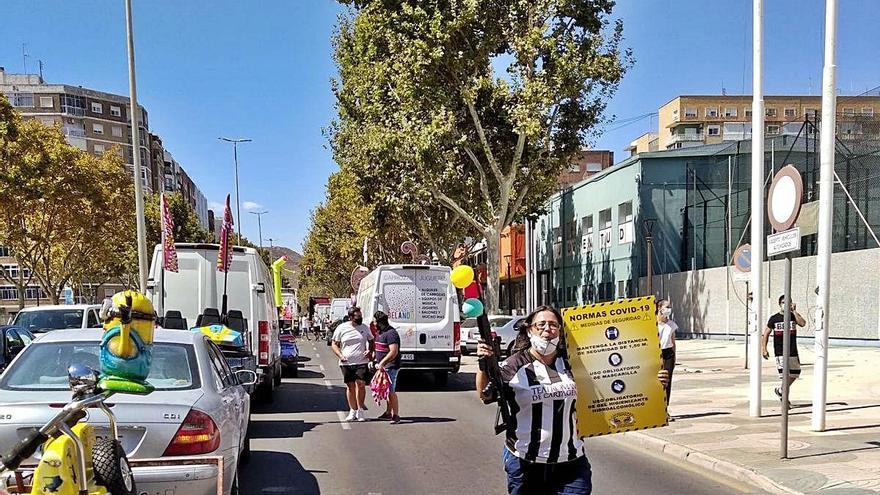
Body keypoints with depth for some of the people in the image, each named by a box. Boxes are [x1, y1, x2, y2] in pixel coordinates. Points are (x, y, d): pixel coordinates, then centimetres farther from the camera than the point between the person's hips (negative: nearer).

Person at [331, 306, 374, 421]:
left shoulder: (364, 328, 8)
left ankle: (361, 410, 1)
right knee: (350, 386, 4)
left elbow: (371, 341, 21)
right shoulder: (341, 328, 3)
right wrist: (340, 355, -9)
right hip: (346, 363, 0)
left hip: (361, 362, 0)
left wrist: (370, 351, 0)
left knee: (360, 384, -10)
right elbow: (334, 344, 7)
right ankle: (353, 411, 14)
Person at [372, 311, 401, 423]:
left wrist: (382, 363, -24)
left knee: (391, 391, -11)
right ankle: (388, 413, 24)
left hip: (390, 366, -10)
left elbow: (394, 352, -23)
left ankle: (396, 415, -9)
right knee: (386, 391, 15)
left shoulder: (391, 333, -16)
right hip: (382, 366, 10)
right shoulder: (380, 333, 16)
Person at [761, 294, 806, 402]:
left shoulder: (794, 316, 4)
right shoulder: (774, 318, 1)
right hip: (780, 352, -4)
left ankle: (779, 390, 33)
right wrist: (764, 349, -2)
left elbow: (803, 323, -17)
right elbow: (766, 334, 6)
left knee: (795, 373, 13)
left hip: (793, 351, 4)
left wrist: (794, 311, -15)